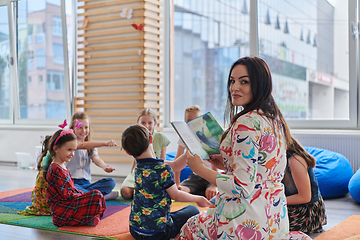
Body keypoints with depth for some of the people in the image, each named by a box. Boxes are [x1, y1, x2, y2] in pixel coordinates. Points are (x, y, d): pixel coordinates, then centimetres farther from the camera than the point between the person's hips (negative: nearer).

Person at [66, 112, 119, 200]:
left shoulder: (91, 147, 16)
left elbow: (96, 158, -4)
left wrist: (104, 166, -30)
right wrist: (104, 143, -37)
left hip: (86, 183, 5)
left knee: (111, 182, -17)